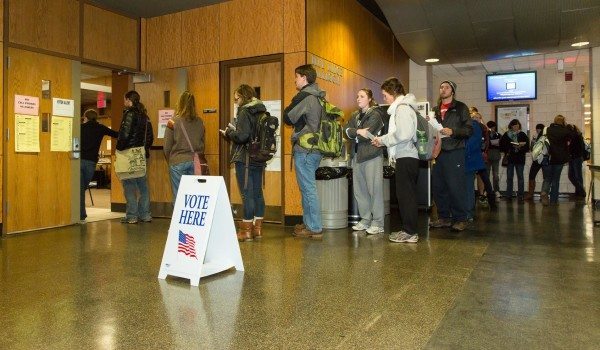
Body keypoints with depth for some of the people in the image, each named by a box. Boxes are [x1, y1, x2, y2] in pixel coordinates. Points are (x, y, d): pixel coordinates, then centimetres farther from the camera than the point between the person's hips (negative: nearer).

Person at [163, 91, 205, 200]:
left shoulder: (174, 121, -7)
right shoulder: (199, 122, 2)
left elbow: (167, 147, -3)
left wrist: (169, 161, 13)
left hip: (178, 162, -3)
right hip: (195, 162, 3)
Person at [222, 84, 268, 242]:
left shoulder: (245, 112, -12)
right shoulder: (262, 111, 12)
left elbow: (242, 136, -22)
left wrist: (228, 133, -3)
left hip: (245, 159, -8)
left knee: (247, 194, -3)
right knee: (257, 193, 12)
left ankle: (246, 230, 3)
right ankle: (257, 228, 19)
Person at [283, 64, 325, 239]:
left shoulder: (305, 96, -12)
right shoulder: (318, 96, 15)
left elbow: (288, 118, -10)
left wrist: (288, 108, 6)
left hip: (304, 149, -9)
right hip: (315, 148, 9)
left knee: (308, 189, -4)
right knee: (308, 188, 16)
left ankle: (315, 228, 1)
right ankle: (308, 223, 24)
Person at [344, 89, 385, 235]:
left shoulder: (375, 114, -3)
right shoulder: (355, 116, 19)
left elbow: (365, 135, -14)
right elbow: (346, 130, 3)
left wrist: (352, 133, 0)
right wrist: (358, 132, -13)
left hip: (372, 156, -7)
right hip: (357, 155, 7)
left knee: (374, 189, -5)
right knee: (359, 190, 7)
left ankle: (378, 223, 0)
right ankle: (365, 219, 17)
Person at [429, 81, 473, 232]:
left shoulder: (460, 107, 3)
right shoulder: (435, 109, 18)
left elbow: (469, 129, -3)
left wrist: (453, 131, -17)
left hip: (455, 152, -5)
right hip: (438, 152, 5)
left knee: (456, 187, -7)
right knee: (438, 186, 6)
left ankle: (460, 219, 3)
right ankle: (444, 217, 16)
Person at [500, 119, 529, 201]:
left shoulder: (523, 135, 4)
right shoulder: (506, 135, 4)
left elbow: (527, 146, 1)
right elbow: (501, 145, 4)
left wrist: (521, 147, -17)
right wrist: (506, 152, -8)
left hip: (520, 159, 0)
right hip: (510, 158, 0)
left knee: (520, 177, 1)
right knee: (509, 177, 3)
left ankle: (521, 195, 6)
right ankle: (509, 195, 9)